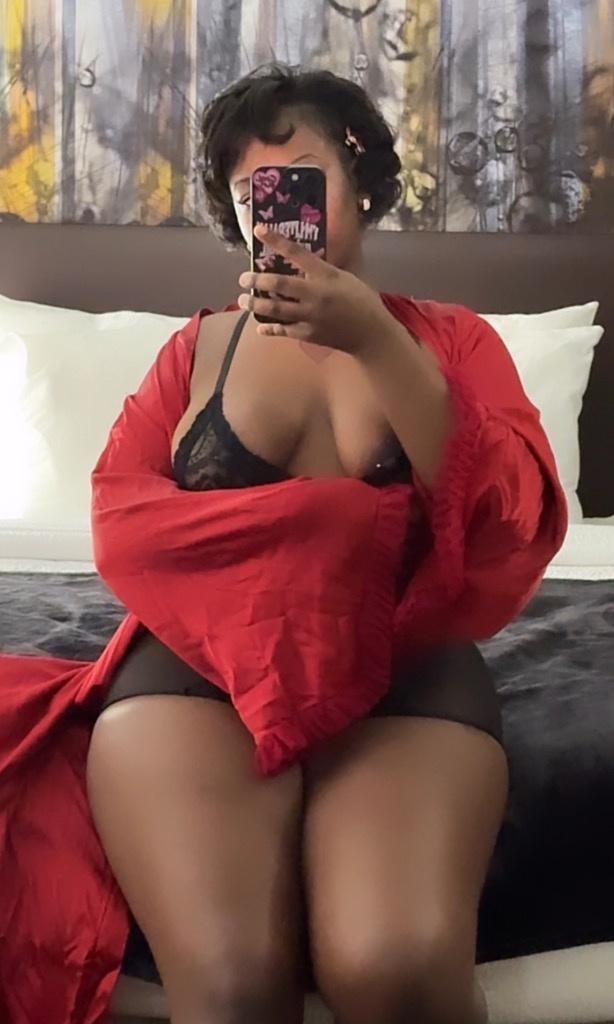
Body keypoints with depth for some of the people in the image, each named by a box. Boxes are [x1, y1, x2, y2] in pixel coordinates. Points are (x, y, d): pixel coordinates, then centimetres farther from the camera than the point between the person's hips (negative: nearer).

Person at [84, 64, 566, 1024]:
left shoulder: (449, 335, 14)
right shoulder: (204, 343, 18)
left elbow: (517, 525, -2)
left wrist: (377, 343, -11)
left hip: (403, 665, 1)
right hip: (202, 656, 0)